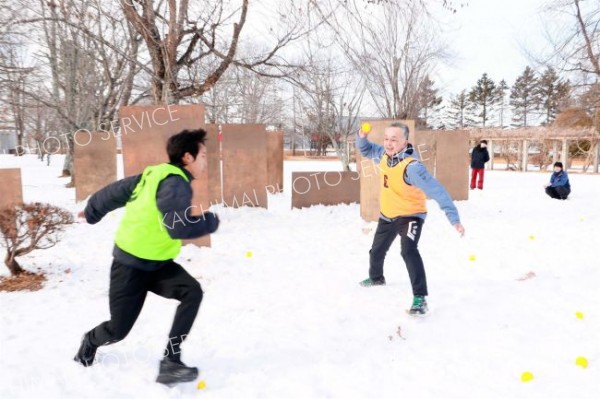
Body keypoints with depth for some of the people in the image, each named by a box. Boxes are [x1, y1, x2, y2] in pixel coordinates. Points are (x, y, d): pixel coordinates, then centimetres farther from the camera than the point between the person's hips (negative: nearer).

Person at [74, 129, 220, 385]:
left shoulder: (156, 174, 4)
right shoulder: (175, 183, -23)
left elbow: (114, 191, 12)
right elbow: (179, 228, -34)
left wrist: (92, 212, 26)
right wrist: (211, 221, -17)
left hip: (157, 263, 8)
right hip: (131, 265, -8)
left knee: (193, 292, -15)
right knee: (118, 330, 7)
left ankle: (170, 363, -11)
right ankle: (90, 341, 43)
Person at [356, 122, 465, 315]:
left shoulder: (411, 166, -33)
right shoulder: (383, 154, -11)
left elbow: (437, 190, -35)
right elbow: (367, 150, 11)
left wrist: (454, 218, -40)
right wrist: (361, 137, -13)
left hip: (410, 215, -8)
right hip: (387, 215, 8)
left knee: (408, 251, -32)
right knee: (376, 251, 25)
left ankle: (420, 298, -25)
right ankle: (376, 278, 55)